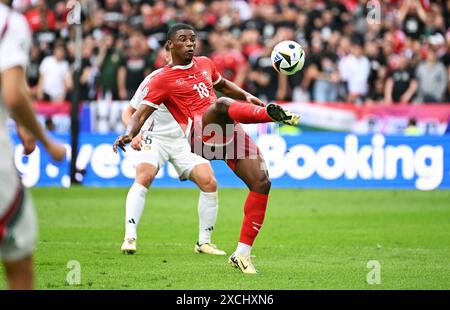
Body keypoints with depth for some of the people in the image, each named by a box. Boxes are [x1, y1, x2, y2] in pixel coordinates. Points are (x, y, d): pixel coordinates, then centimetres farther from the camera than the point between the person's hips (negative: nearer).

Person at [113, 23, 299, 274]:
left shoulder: (205, 64, 22)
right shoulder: (163, 80, 4)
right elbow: (141, 114, -1)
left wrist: (246, 96, 26)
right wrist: (129, 134, -21)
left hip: (230, 132, 6)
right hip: (201, 132, -6)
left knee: (262, 183, -6)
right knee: (222, 105, -38)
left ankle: (242, 253, 1)